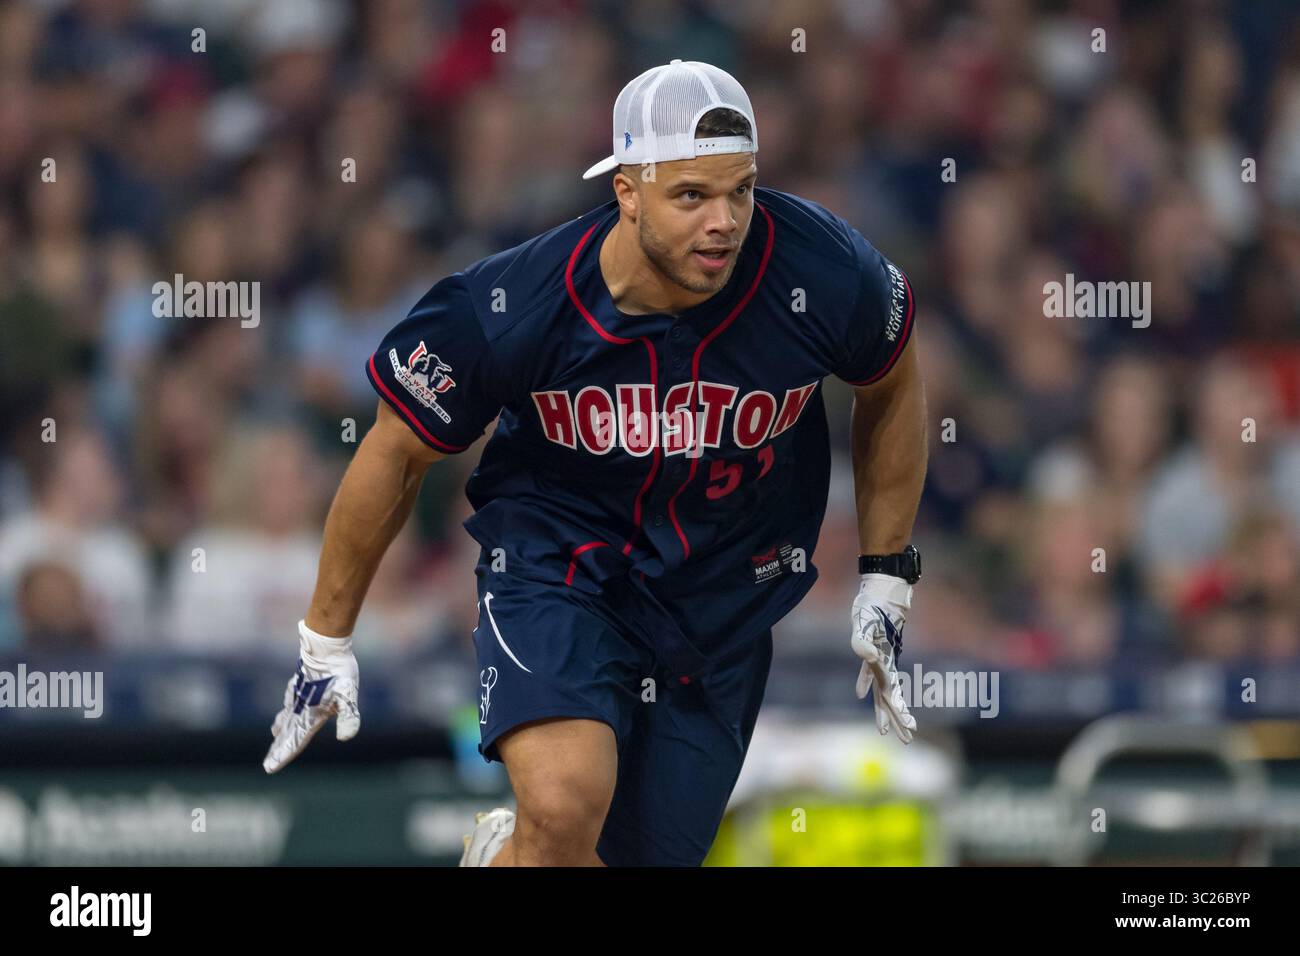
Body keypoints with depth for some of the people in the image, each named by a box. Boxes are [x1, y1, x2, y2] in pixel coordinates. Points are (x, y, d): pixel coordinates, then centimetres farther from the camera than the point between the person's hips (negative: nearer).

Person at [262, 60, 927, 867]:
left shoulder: (823, 272, -21)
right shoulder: (513, 308, -24)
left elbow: (893, 384, 4)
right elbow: (398, 453, -5)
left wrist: (886, 583, 7)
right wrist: (326, 643, 2)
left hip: (727, 598, 3)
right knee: (563, 808, -30)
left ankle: (502, 849, 40)